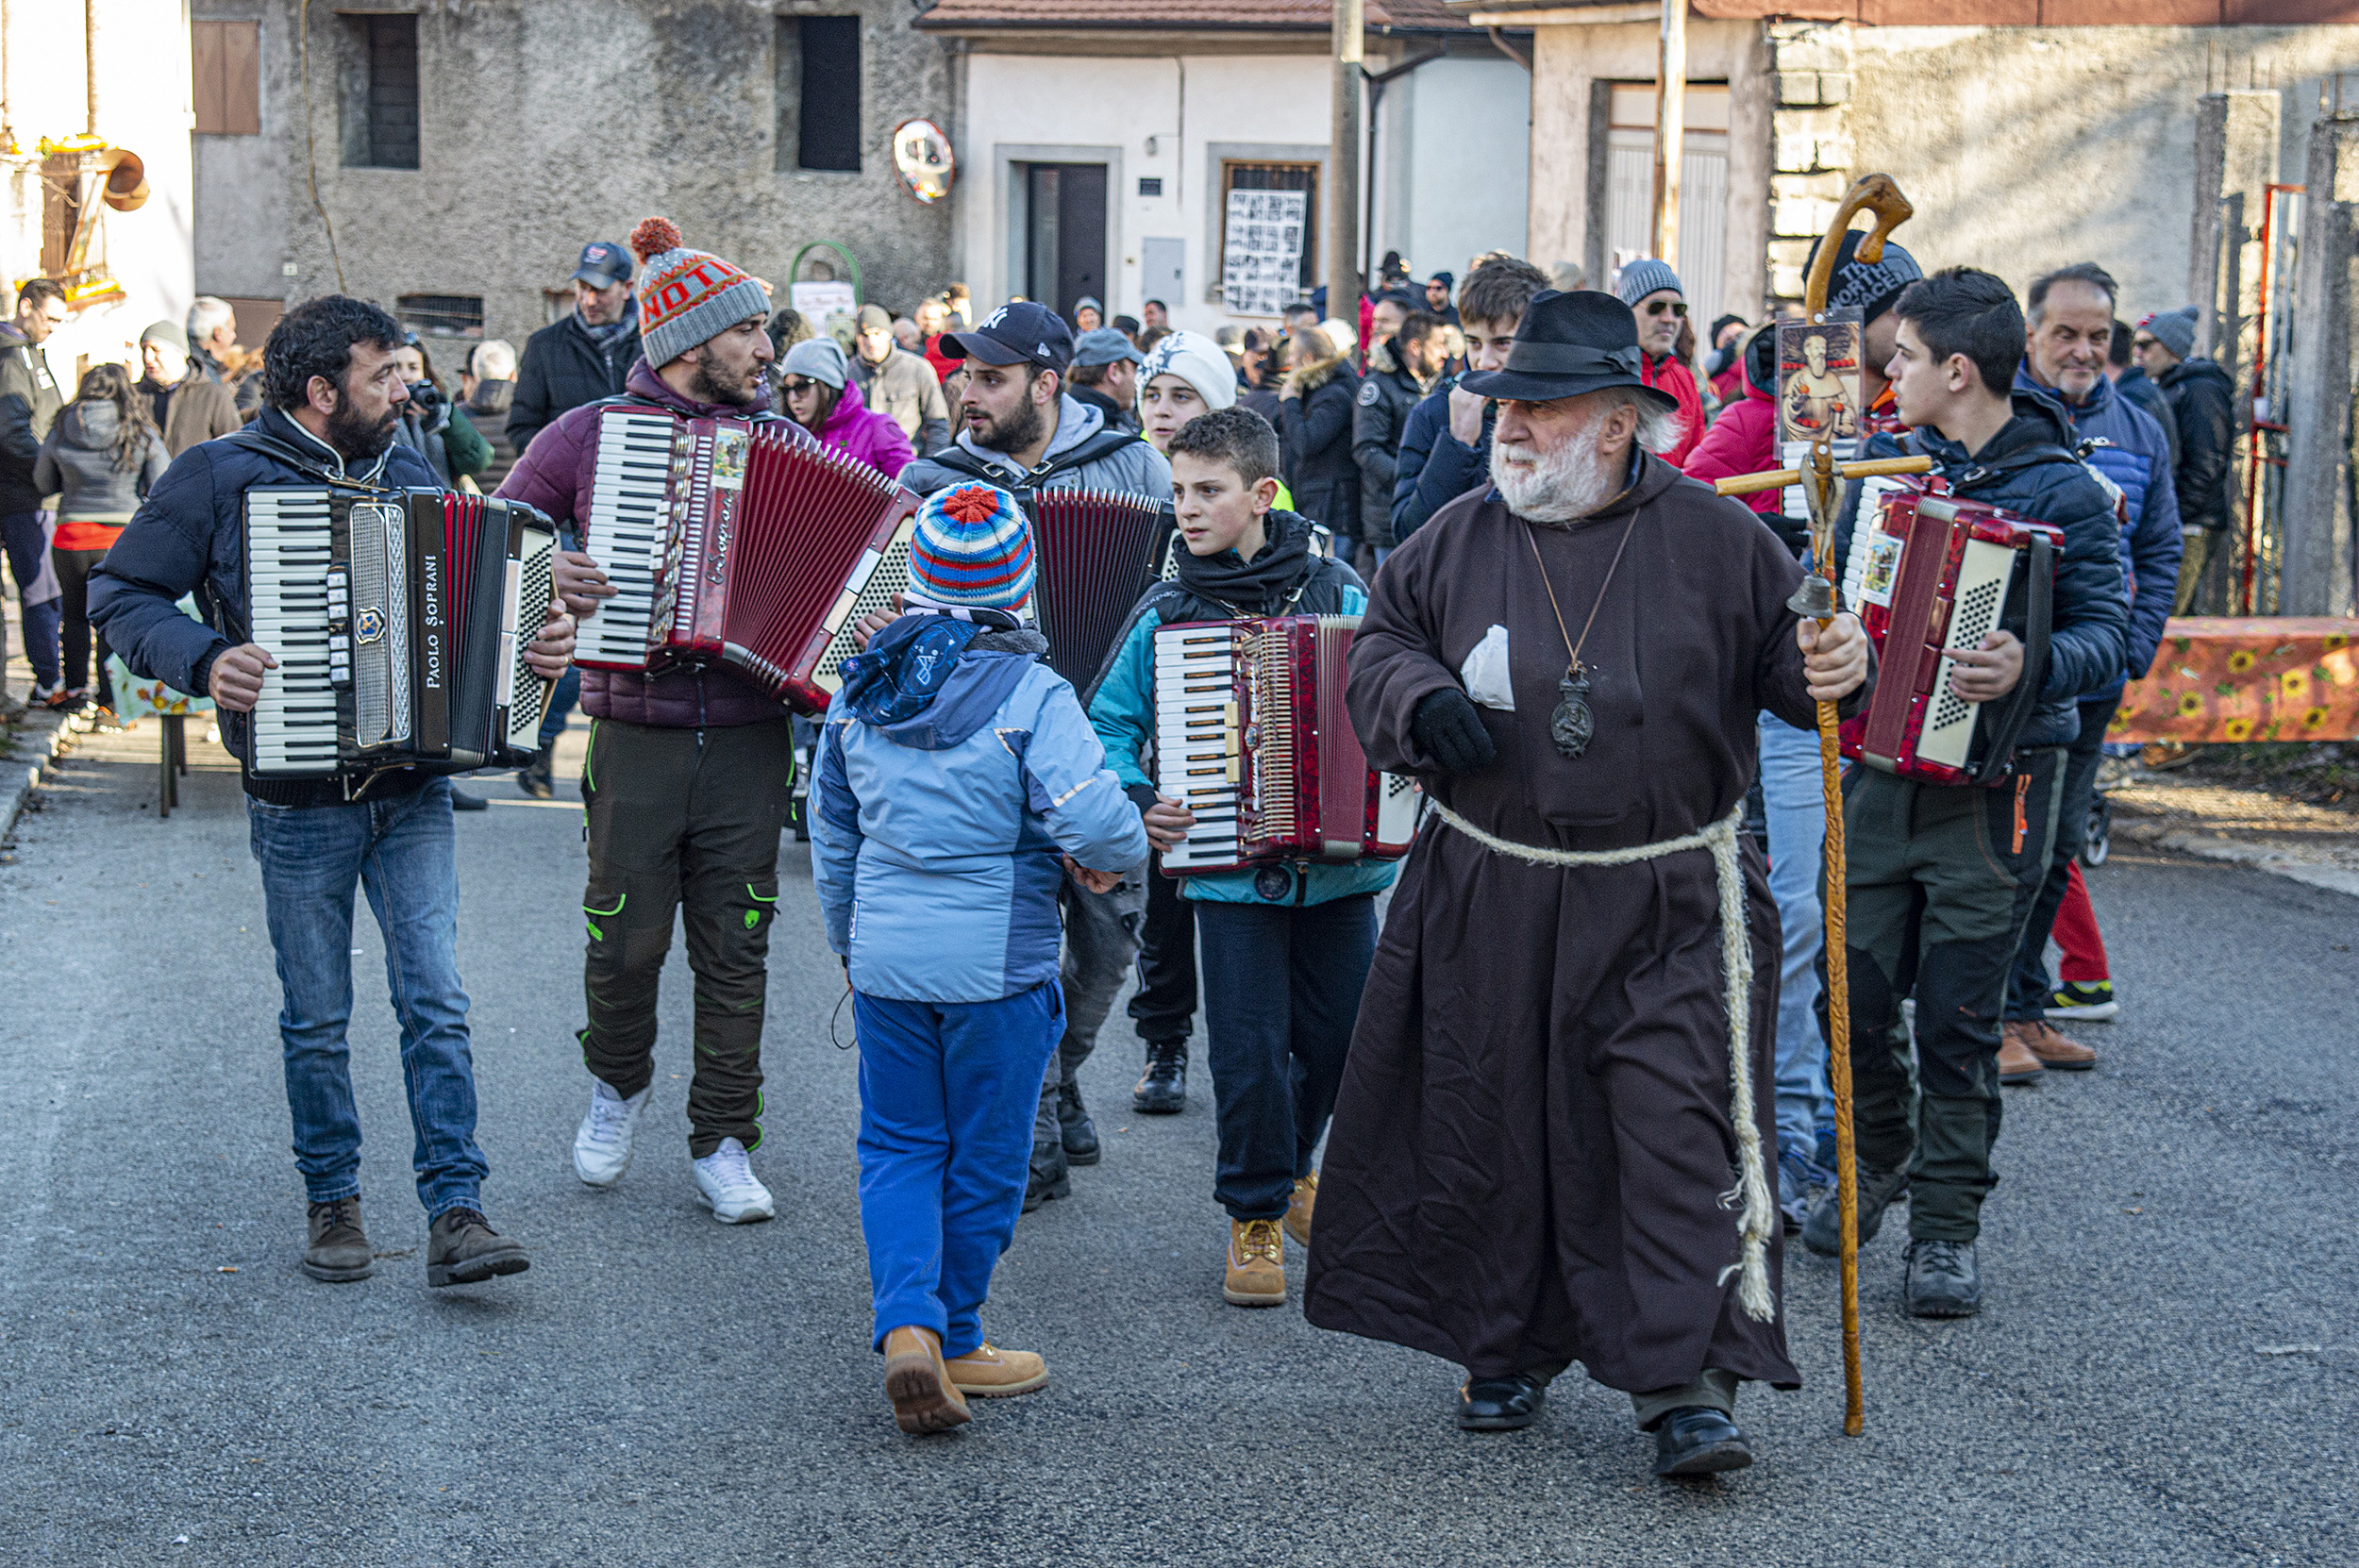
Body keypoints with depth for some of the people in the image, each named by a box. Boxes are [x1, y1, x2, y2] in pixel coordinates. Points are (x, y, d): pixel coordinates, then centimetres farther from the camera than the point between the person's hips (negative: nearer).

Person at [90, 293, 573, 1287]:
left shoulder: (409, 474, 12)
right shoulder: (218, 478, -3)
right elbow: (119, 593, -2)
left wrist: (537, 640, 2)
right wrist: (202, 659, -19)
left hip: (413, 791, 3)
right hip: (299, 802, -3)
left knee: (436, 1001, -5)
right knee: (317, 1019, 7)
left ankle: (455, 1214, -4)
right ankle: (331, 1201, 21)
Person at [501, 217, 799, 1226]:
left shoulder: (784, 444, 10)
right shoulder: (590, 435, 3)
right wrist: (543, 572, -11)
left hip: (749, 737, 2)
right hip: (637, 734, -2)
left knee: (735, 946, 3)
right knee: (626, 937, 1)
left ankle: (723, 1145, 12)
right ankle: (618, 1083, 29)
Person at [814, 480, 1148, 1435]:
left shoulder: (859, 690, 3)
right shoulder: (1031, 695, -14)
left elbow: (831, 833, 12)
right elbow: (1094, 820, -22)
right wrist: (1118, 858, 1)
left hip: (885, 957, 4)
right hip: (996, 962, -4)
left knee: (897, 1144, 13)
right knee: (984, 1158, 10)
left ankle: (906, 1323, -6)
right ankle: (954, 1342, 20)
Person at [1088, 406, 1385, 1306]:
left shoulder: (1340, 596, 0)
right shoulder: (1165, 616, -2)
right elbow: (1111, 726, 4)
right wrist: (1134, 802, -12)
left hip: (1339, 868, 2)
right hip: (1230, 872, -2)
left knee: (1340, 1040, 11)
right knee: (1252, 1050, -3)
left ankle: (1288, 1166, 38)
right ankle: (1256, 1215, 15)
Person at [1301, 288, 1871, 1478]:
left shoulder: (1714, 540, -3)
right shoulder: (1460, 539, 4)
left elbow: (1783, 654, 4)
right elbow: (1381, 640, 14)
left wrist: (1831, 672, -18)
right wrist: (1419, 701, -7)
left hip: (1669, 906, -3)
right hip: (1491, 899, 3)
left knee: (1680, 1132, -10)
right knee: (1493, 1125, 10)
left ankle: (1688, 1385, -8)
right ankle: (1507, 1348, 29)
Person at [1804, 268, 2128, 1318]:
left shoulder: (2065, 491, -8)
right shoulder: (1885, 460, 8)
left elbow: (2106, 634, -12)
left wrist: (2033, 667, -31)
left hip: (1994, 784, -4)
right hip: (1881, 767, 5)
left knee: (1958, 1019, -1)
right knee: (1854, 997, 8)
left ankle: (1946, 1230, 11)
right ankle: (1879, 1161, 33)